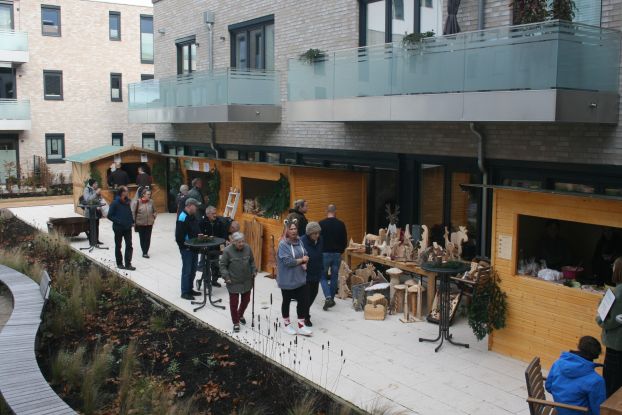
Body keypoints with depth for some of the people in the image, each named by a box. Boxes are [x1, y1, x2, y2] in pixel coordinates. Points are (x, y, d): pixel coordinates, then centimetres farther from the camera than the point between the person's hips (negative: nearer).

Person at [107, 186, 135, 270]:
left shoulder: (127, 201, 2)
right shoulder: (115, 203, -13)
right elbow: (109, 215, -12)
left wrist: (132, 221, 4)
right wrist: (118, 221, -19)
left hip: (128, 228, 4)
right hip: (118, 228, -4)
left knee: (129, 245, 0)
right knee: (118, 246, 10)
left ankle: (128, 264, 3)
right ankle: (119, 263, 23)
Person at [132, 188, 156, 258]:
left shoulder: (151, 201, -1)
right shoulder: (137, 202, -11)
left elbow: (154, 211, 15)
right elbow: (133, 212, -6)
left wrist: (154, 217, 3)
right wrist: (134, 221, -8)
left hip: (149, 223, 2)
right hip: (140, 223, -2)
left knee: (148, 238, 1)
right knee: (142, 238, 7)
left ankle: (145, 252, 11)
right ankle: (144, 252, 17)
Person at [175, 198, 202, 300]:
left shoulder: (193, 216, 10)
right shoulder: (182, 218, -19)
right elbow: (179, 235, -21)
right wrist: (184, 246, -16)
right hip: (186, 249, -9)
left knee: (193, 269, 15)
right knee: (187, 270, -2)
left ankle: (189, 289, 27)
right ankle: (185, 292, 7)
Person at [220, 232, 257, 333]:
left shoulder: (247, 248, -3)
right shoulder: (227, 251, -15)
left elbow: (252, 261, 11)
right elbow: (222, 265, -8)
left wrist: (254, 271, 3)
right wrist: (226, 276, -16)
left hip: (246, 281, 4)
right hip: (234, 283, -4)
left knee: (246, 300, 18)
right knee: (234, 303, 4)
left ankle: (240, 315, 46)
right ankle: (236, 323, 20)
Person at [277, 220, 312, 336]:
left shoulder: (299, 242, 3)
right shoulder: (283, 244, -17)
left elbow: (305, 256, 12)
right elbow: (287, 261, -25)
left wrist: (304, 264, -10)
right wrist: (301, 260, -14)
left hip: (300, 278, 6)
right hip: (287, 279, -6)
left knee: (303, 300, 4)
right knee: (287, 301, 13)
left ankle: (301, 325, 17)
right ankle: (287, 324, 31)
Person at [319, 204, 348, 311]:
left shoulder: (321, 224, -9)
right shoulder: (341, 224, -1)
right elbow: (345, 241, 4)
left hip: (324, 254, -2)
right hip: (337, 254, 2)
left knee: (323, 277, 8)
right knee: (334, 277, 12)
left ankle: (328, 298, -10)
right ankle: (331, 299, 17)